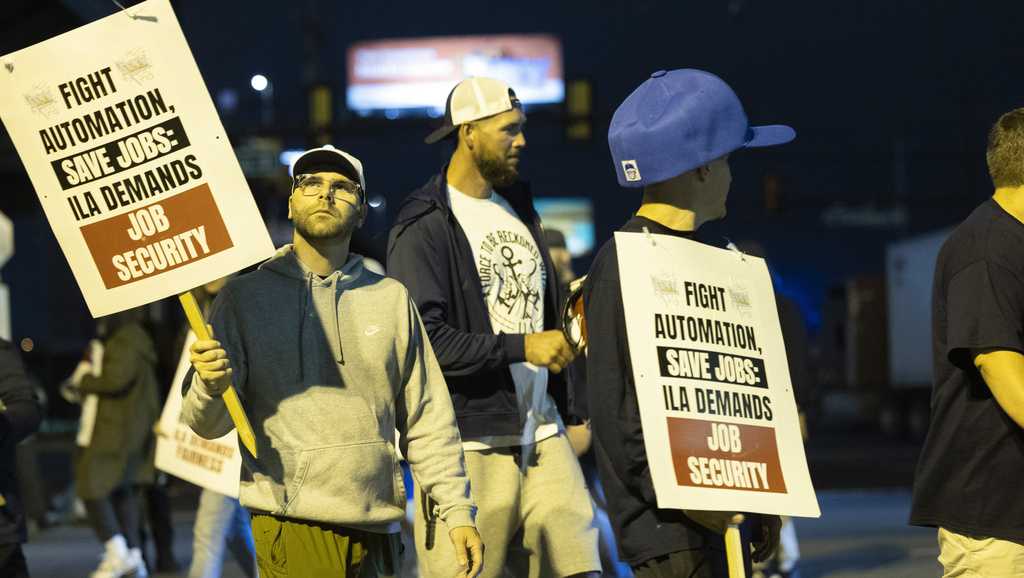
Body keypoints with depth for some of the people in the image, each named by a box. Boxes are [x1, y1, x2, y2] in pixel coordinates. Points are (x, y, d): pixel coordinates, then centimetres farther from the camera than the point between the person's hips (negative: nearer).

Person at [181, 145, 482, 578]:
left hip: (376, 531, 3)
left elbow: (427, 421, 14)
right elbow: (208, 425, -2)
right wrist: (211, 387, -24)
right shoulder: (245, 297, 4)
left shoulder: (392, 299, 12)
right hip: (291, 525, -3)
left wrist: (458, 511, 7)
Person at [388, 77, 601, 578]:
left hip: (541, 434, 7)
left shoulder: (518, 207, 18)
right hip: (470, 443, -7)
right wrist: (522, 347, -18)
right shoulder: (422, 228, -8)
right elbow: (423, 339, -18)